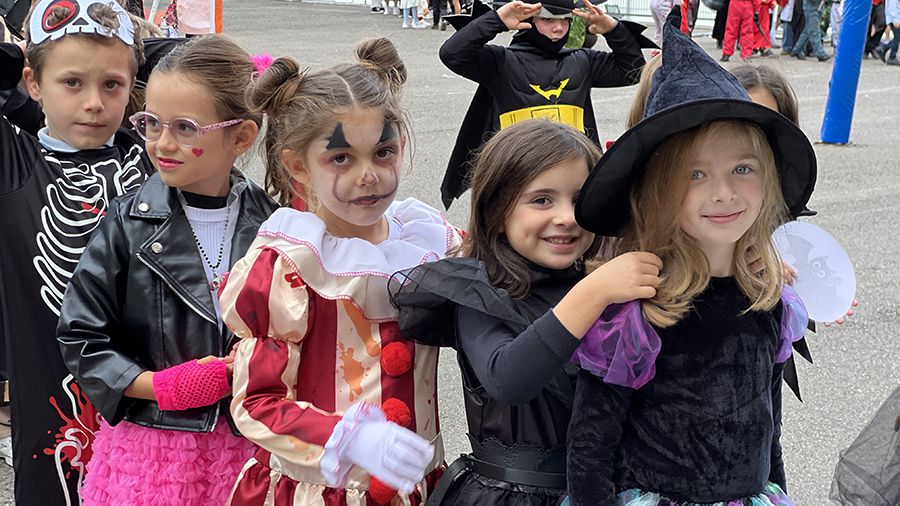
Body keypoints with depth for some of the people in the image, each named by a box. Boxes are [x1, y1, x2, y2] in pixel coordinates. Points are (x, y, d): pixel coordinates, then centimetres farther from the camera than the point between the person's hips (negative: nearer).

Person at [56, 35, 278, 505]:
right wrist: (166, 386, -14)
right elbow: (80, 336, -6)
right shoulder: (128, 221, -7)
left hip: (247, 442, 1)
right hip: (148, 446, -1)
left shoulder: (271, 222, -4)